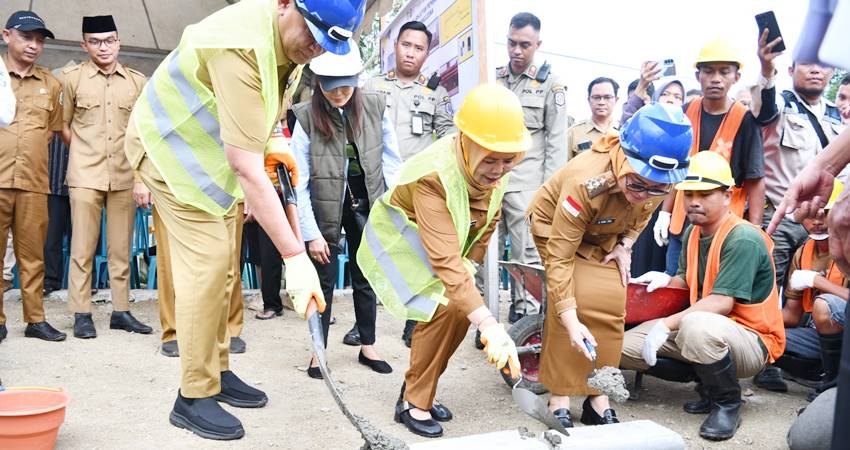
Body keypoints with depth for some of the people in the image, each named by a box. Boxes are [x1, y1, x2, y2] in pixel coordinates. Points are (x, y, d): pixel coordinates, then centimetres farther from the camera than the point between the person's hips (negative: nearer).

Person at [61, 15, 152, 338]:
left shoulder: (138, 81, 6)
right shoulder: (72, 78, 2)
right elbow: (63, 124, 10)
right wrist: (84, 154, 8)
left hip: (125, 176, 2)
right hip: (85, 175, -2)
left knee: (121, 248, 7)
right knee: (83, 248, 1)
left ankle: (121, 311, 14)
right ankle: (81, 314, 8)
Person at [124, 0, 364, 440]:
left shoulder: (288, 37, -6)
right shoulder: (243, 45, -35)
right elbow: (246, 167, -40)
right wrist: (295, 256, -40)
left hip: (212, 149, 9)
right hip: (169, 144, -9)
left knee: (222, 262, 10)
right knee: (206, 260, -14)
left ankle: (216, 371, 22)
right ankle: (193, 396, -3)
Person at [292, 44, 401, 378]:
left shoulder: (375, 107, -9)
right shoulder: (306, 118, -14)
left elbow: (391, 160, -2)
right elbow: (299, 182, -12)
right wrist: (311, 233, -13)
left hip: (367, 204, 2)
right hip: (325, 208, -2)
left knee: (365, 278, 13)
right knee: (324, 281, 7)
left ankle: (368, 347, 28)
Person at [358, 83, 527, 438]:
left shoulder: (494, 171, -17)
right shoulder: (434, 176, -40)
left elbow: (488, 220, 3)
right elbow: (445, 260, -47)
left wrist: (470, 265, -5)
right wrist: (489, 324, -54)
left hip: (442, 237, 7)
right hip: (402, 237, -7)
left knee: (460, 309, -4)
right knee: (445, 309, -21)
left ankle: (418, 389, 17)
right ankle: (414, 403, -3)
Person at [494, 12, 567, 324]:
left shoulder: (550, 86, 4)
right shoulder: (492, 81, 14)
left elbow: (556, 142, 0)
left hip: (526, 181, -3)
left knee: (527, 252, -5)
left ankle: (527, 315, 2)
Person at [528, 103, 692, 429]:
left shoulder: (661, 180, -25)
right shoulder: (586, 182, -43)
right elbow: (560, 256, -39)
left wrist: (624, 244, -12)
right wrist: (571, 320, -42)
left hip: (604, 235, 5)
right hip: (554, 224, -5)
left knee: (610, 303, -9)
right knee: (578, 300, -21)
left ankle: (597, 396, 2)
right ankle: (559, 396, -11)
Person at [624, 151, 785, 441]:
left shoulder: (743, 239, -21)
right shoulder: (693, 232, 5)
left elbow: (721, 303, -28)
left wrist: (665, 325, -29)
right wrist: (666, 281, -11)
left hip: (754, 341, -8)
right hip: (706, 325, 8)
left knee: (697, 326, -42)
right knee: (627, 346, -5)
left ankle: (728, 404, -13)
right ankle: (708, 384, 8)